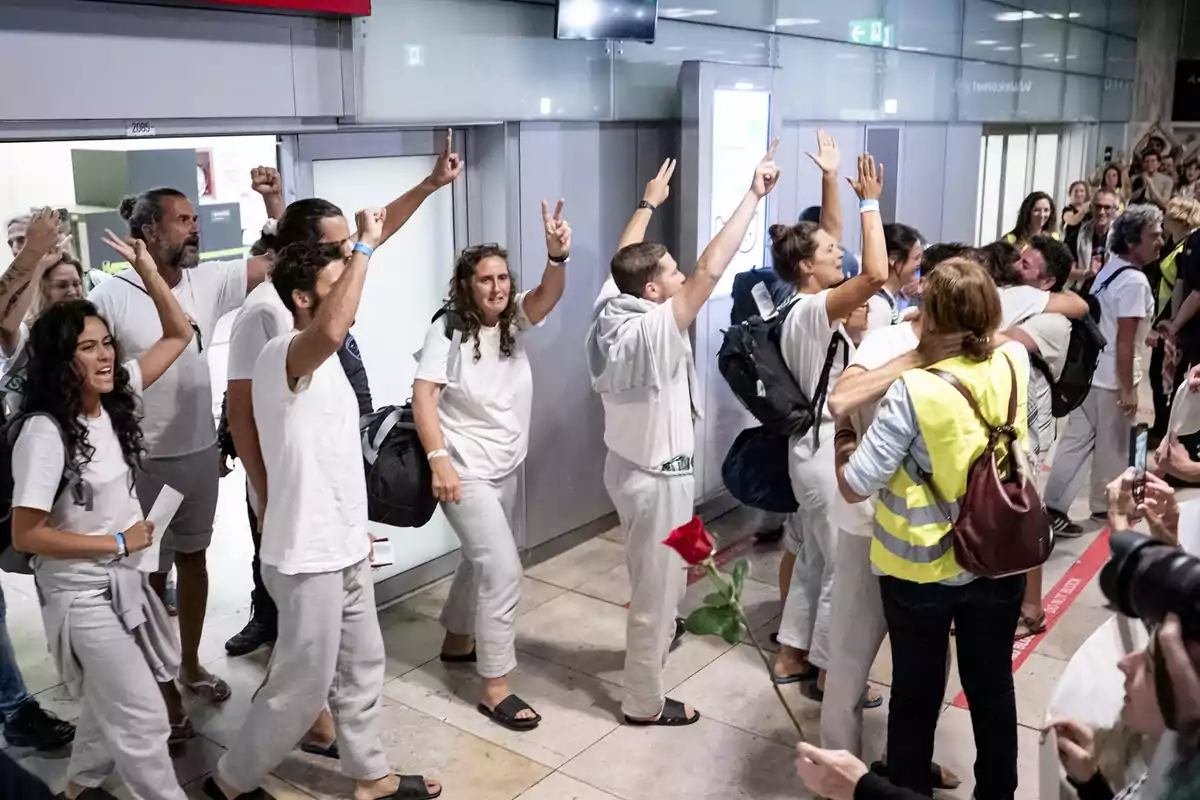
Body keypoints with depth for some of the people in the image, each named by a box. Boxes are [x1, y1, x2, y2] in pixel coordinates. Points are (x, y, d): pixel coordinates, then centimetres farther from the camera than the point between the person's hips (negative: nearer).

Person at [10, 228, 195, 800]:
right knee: (142, 717, 1)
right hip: (80, 594, -8)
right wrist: (119, 542, -17)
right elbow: (25, 535, -22)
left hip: (121, 580, 8)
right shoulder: (44, 434, -24)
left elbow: (178, 335, 1)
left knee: (111, 701, 26)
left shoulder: (114, 401, -4)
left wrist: (147, 270, -11)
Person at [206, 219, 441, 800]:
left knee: (360, 668, 19)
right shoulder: (282, 356, -21)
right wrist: (366, 247, -36)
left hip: (343, 548, 9)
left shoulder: (321, 361, 10)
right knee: (302, 686, 5)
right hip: (307, 558, -9)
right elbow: (332, 330, -46)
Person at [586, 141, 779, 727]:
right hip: (658, 477, -9)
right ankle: (644, 702, 21)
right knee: (658, 588, 6)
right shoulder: (655, 330, -29)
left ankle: (649, 644, 53)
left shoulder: (610, 308, -7)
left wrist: (647, 202, 25)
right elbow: (711, 269, -35)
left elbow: (622, 256, 12)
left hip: (628, 464, 9)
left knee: (655, 579, 30)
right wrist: (754, 196, -30)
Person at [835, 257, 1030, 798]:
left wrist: (843, 432, -6)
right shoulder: (1016, 365, -10)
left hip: (922, 569, -4)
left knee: (916, 694, 16)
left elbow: (854, 487, -21)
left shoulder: (913, 390, -26)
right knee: (992, 687, 22)